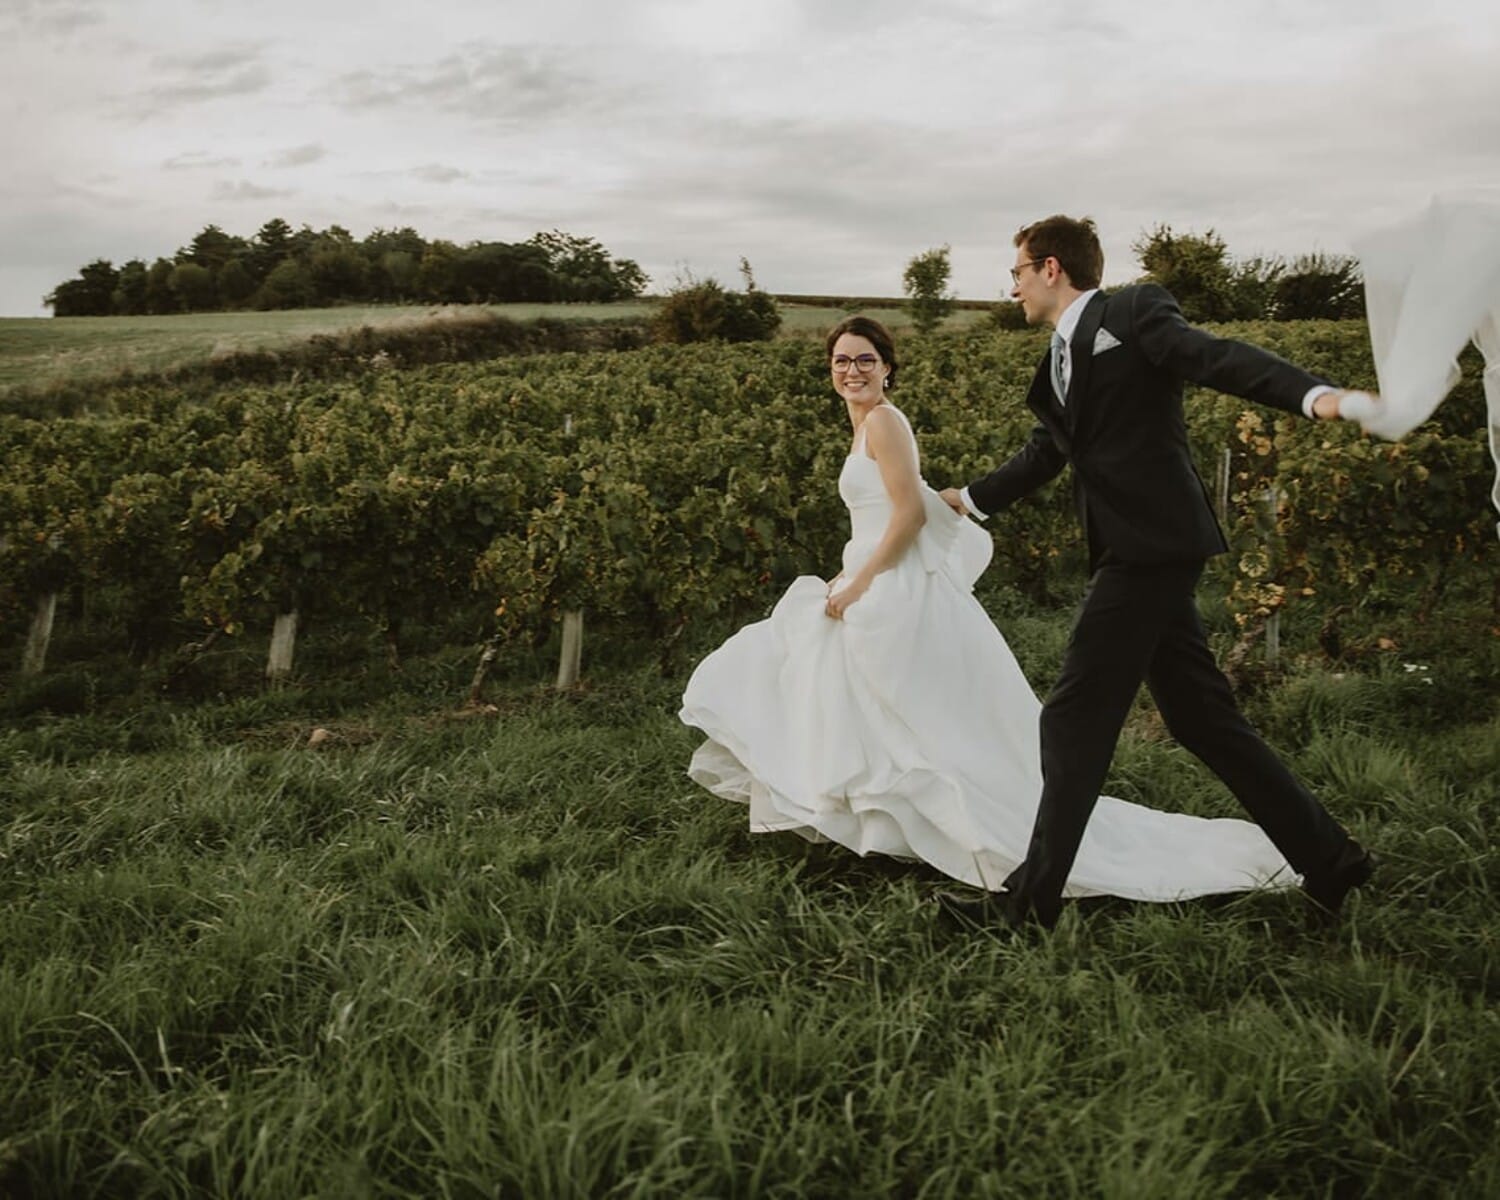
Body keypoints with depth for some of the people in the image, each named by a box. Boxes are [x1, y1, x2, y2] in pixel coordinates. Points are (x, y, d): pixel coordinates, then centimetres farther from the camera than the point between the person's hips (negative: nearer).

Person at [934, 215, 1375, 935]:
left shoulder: (1132, 312, -3)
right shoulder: (1060, 361, 21)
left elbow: (1217, 357, -17)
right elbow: (1043, 455, 32)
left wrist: (1312, 395, -32)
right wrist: (969, 498, 44)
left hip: (1151, 546, -9)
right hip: (1142, 552, 9)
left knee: (1075, 721, -5)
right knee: (1202, 720, 12)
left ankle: (1030, 901, 4)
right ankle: (1328, 861, 21)